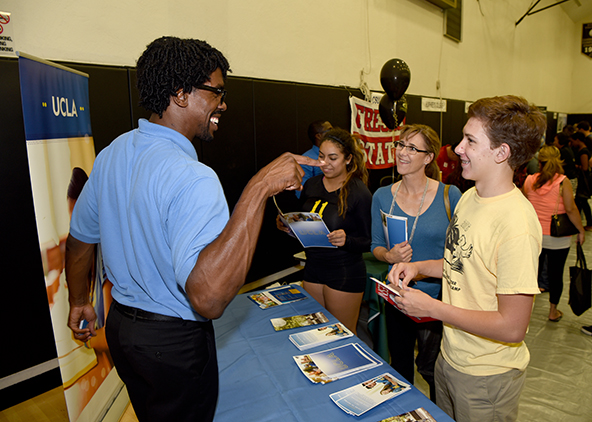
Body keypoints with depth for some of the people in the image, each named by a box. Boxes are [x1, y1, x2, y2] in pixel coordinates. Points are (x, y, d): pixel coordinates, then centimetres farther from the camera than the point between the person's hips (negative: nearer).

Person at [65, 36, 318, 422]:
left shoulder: (112, 153, -3)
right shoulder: (192, 178, -31)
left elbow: (79, 238, 8)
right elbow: (208, 298, -43)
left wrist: (79, 301, 25)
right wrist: (259, 189, -42)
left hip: (121, 325, 8)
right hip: (174, 343, -7)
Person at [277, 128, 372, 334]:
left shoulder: (359, 192, -14)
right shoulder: (311, 184, 3)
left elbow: (368, 241, -11)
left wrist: (346, 241, -29)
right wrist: (286, 225, -4)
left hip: (345, 273, -5)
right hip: (313, 269, 6)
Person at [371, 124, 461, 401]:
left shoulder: (449, 196, -9)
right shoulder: (382, 197, -1)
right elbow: (376, 245, 6)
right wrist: (389, 256, -16)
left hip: (437, 295, -3)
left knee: (430, 368, 9)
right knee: (399, 364, 20)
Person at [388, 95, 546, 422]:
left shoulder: (517, 224, -28)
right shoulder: (469, 197, -1)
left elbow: (512, 327, -27)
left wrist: (432, 308, -22)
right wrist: (418, 267, -3)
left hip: (487, 377, -7)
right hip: (450, 357, 7)